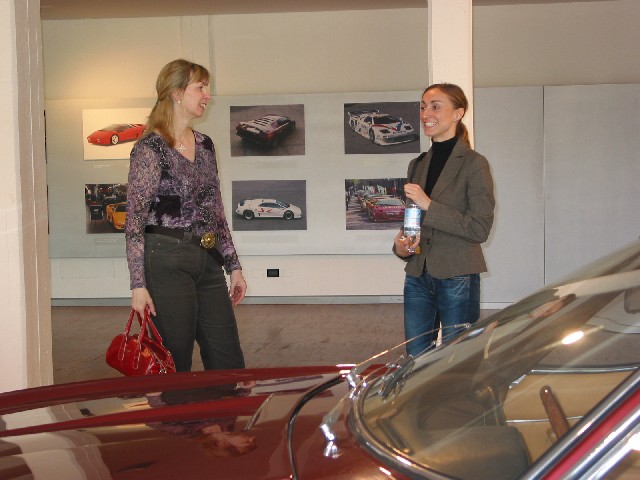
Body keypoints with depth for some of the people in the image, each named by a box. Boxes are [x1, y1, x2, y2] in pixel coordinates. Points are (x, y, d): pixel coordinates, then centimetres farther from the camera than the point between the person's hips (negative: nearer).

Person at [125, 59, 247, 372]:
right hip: (167, 261, -7)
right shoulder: (150, 149, -10)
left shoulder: (204, 145, 12)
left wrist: (233, 265, 15)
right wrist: (138, 284, -16)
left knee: (229, 363, 9)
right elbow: (135, 220, -12)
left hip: (208, 262, 7)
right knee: (176, 366, 2)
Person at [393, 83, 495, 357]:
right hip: (418, 277, 6)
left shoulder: (473, 164, -8)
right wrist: (401, 246, 0)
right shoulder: (417, 165, 12)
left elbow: (481, 228, -14)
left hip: (457, 279, -6)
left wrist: (429, 206, -18)